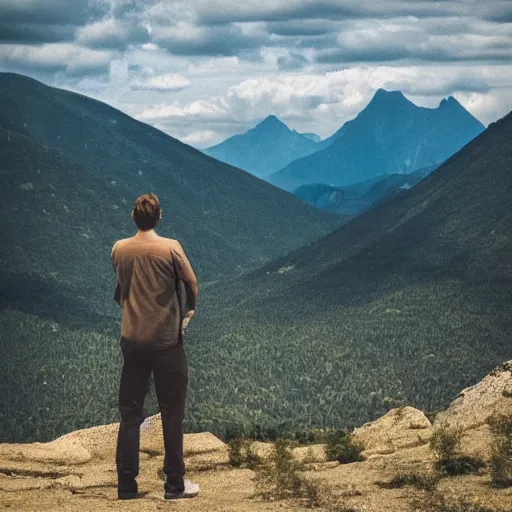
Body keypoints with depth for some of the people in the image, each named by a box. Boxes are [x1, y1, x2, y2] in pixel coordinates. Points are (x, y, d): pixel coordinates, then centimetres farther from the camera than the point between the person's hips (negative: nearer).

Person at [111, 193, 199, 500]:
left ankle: (127, 486, 9)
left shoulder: (119, 250, 0)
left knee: (130, 413, 8)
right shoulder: (170, 248, -11)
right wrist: (189, 309, 17)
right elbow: (192, 285, -3)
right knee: (172, 413, 6)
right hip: (166, 340, -3)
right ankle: (175, 484, 9)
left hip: (132, 340, 4)